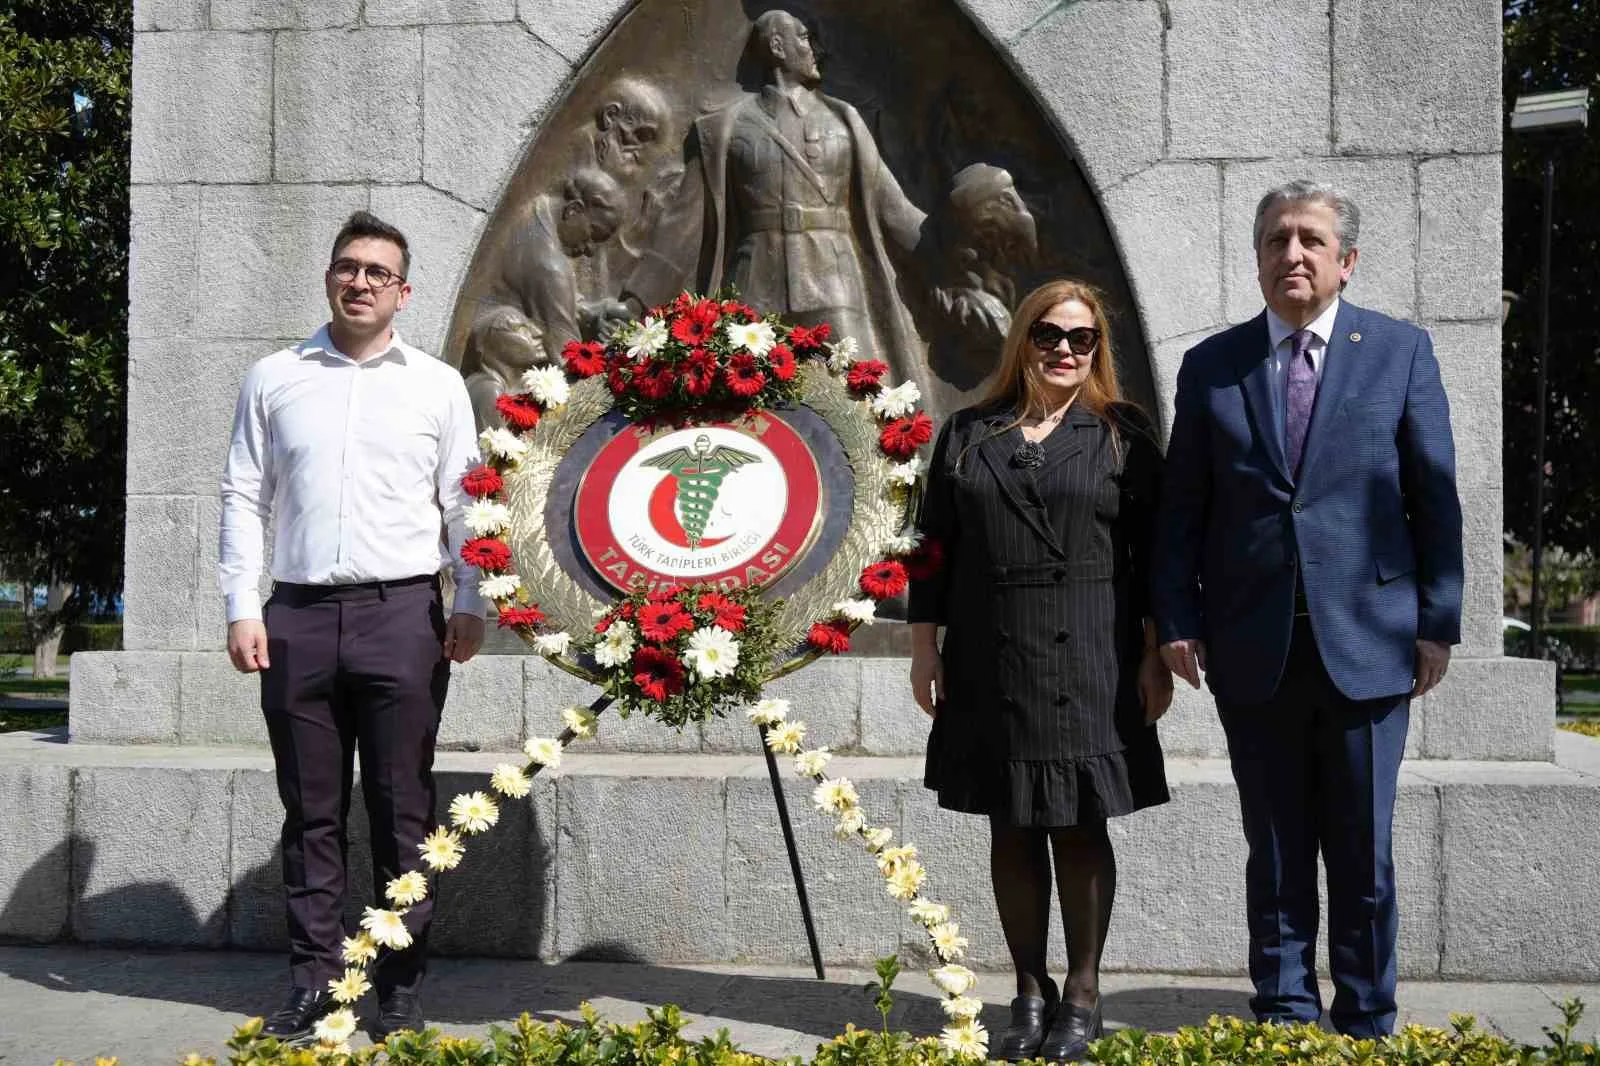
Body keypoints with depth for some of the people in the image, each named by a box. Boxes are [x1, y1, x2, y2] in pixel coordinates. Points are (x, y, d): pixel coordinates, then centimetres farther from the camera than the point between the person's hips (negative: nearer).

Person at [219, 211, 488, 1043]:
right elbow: (244, 499, 8)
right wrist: (242, 608, 0)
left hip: (401, 612, -1)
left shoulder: (437, 384, 8)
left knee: (401, 809, 2)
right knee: (311, 810, 6)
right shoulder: (273, 380, 11)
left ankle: (401, 987, 11)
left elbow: (465, 504, 6)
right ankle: (313, 980, 15)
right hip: (298, 615, 2)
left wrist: (470, 606, -3)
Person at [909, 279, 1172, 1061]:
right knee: (1012, 831, 8)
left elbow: (1153, 552, 2)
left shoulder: (1124, 434, 5)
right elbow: (935, 543, 9)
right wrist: (923, 643, 3)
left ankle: (1082, 997, 18)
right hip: (990, 667, 2)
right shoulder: (968, 434, 10)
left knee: (1080, 830, 4)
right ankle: (1030, 994, 20)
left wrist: (1156, 654, -3)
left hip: (1088, 669, -2)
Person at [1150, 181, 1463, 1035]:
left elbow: (1434, 497, 2)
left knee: (1363, 852, 8)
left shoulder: (1400, 351, 4)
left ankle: (1366, 1022, 23)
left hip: (1365, 640, -1)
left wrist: (1438, 622, -2)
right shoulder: (1211, 365, 6)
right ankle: (1285, 1013, 22)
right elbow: (1182, 508, 6)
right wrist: (1177, 620, -1)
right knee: (1275, 850, 10)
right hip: (1254, 646, 1)